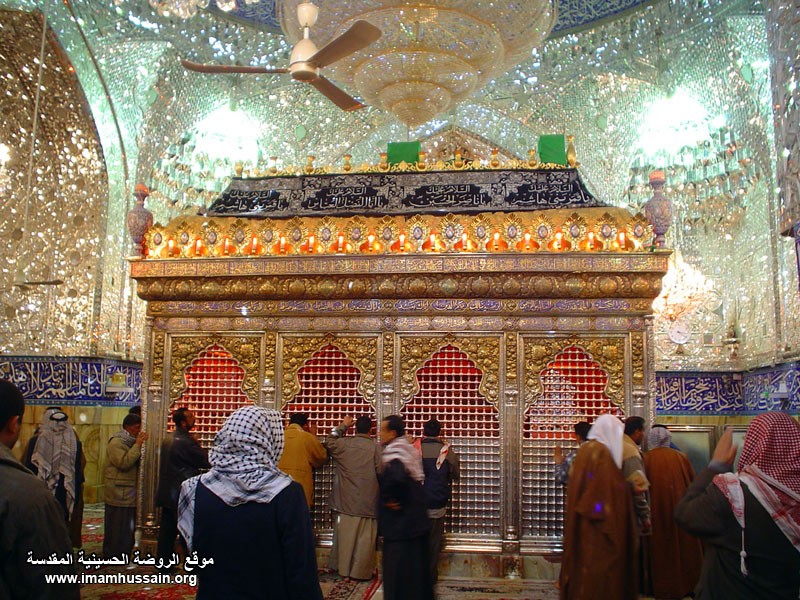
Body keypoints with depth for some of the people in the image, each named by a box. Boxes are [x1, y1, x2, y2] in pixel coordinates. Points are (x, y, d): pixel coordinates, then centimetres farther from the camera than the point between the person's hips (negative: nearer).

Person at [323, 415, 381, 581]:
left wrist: (342, 427, 25)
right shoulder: (376, 448, -10)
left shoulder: (343, 443, -2)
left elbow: (328, 443, 19)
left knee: (345, 535, 12)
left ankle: (344, 569, 20)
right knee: (364, 538, 5)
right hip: (367, 501, -3)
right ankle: (361, 571, 9)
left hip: (346, 499, 3)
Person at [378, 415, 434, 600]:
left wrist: (388, 498, -22)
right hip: (416, 521, 9)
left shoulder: (393, 452, -18)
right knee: (416, 567, 17)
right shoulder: (408, 449, 10)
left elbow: (396, 476, -37)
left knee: (397, 571, 0)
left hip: (400, 523, -9)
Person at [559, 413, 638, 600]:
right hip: (599, 528, -9)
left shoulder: (585, 450, 12)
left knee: (587, 568, 14)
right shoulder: (602, 452, -15)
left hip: (584, 526, 9)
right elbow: (607, 491, -20)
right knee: (601, 566, -3)